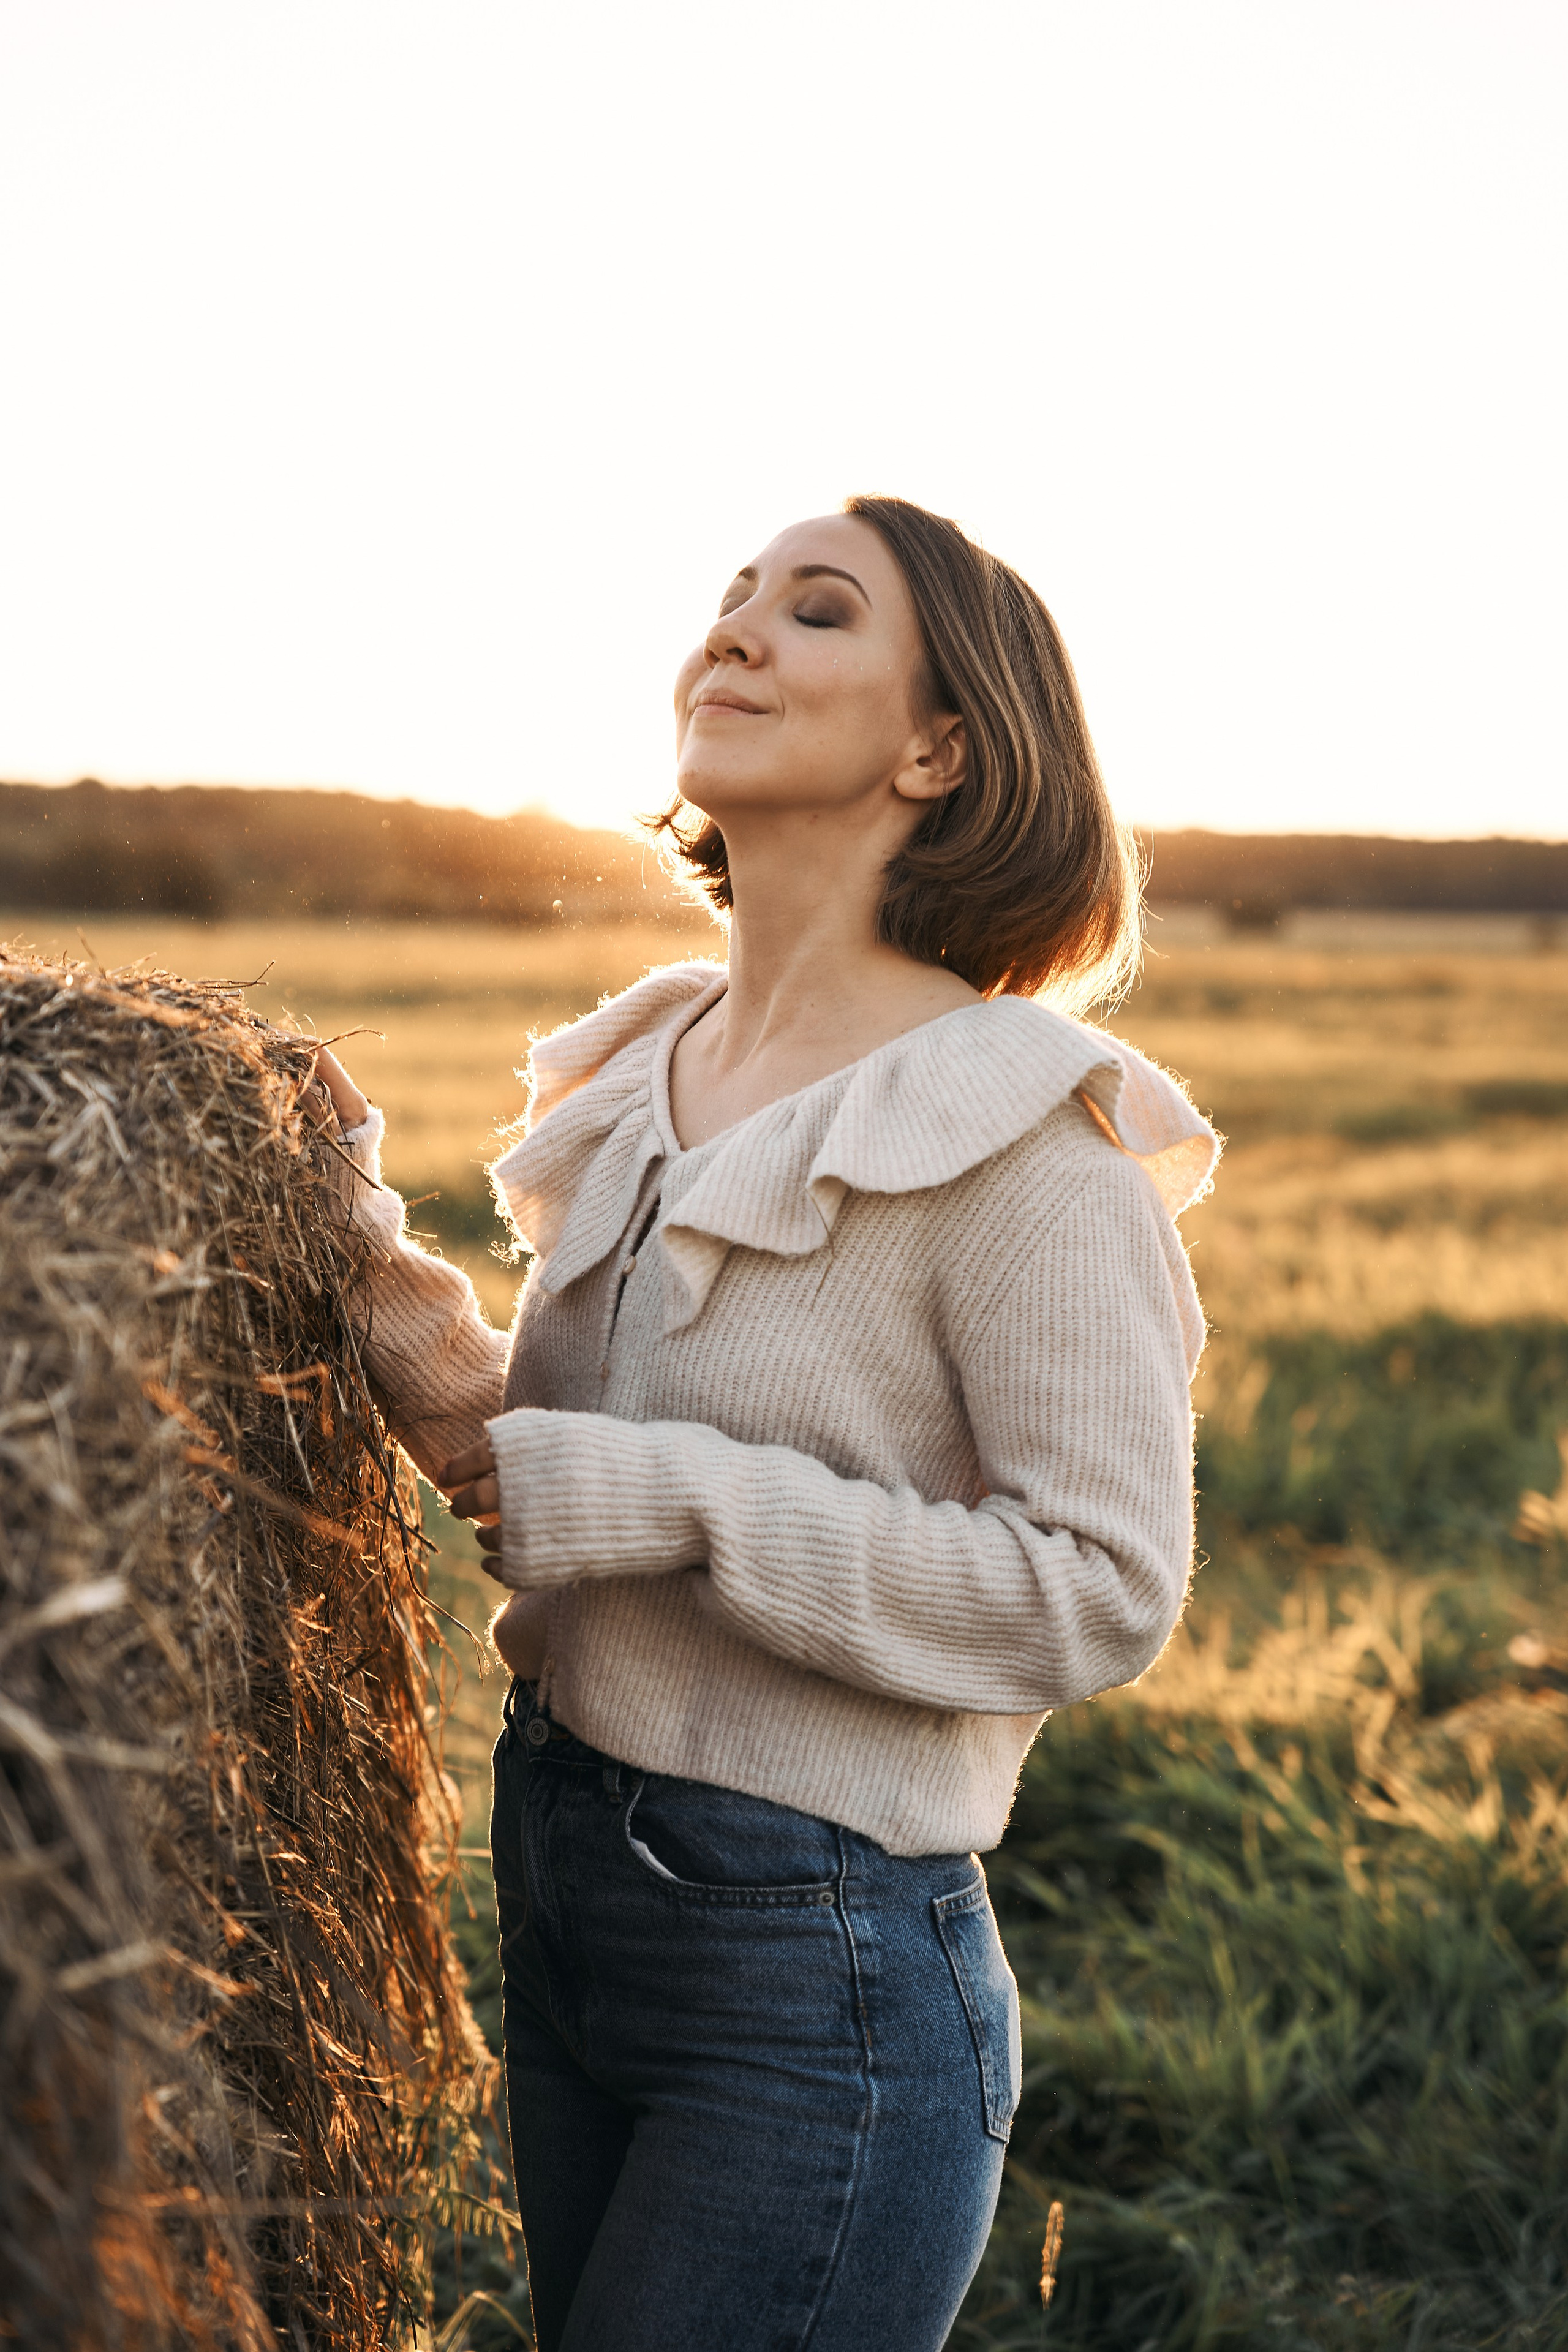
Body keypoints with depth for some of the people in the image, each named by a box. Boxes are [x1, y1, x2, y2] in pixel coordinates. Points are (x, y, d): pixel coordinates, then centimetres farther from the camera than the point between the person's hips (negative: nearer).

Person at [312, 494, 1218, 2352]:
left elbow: (1105, 1588, -19)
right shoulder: (647, 1074, 5)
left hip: (824, 1971, -7)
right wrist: (451, 1378, -9)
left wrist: (650, 1497, -22)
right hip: (561, 1881, 7)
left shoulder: (1012, 1124, -16)